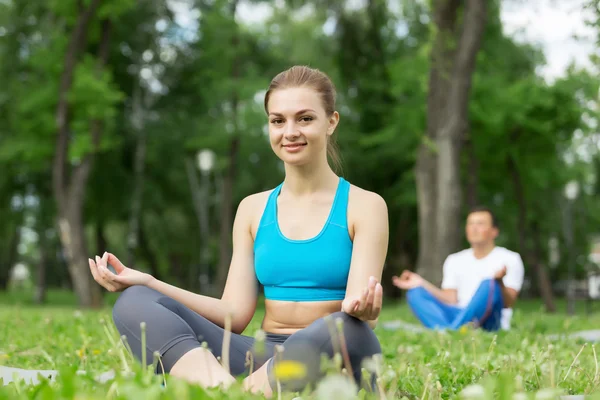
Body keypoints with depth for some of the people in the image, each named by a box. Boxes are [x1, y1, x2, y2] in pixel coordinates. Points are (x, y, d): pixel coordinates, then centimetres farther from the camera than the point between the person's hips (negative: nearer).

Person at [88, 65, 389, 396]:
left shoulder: (364, 206, 2)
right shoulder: (253, 209, 13)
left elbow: (357, 311, -9)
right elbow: (236, 313, 6)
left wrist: (360, 308, -34)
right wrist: (147, 282, -3)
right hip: (265, 356, 4)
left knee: (344, 329, -39)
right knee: (135, 303, -15)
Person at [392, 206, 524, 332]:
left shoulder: (510, 259, 7)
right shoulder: (454, 261, 19)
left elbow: (508, 304, -4)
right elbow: (451, 300, 10)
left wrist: (500, 282, -26)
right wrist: (421, 283, -2)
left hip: (490, 322, -4)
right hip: (459, 316, 4)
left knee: (488, 284, -31)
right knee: (415, 293, -16)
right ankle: (445, 331, -44)